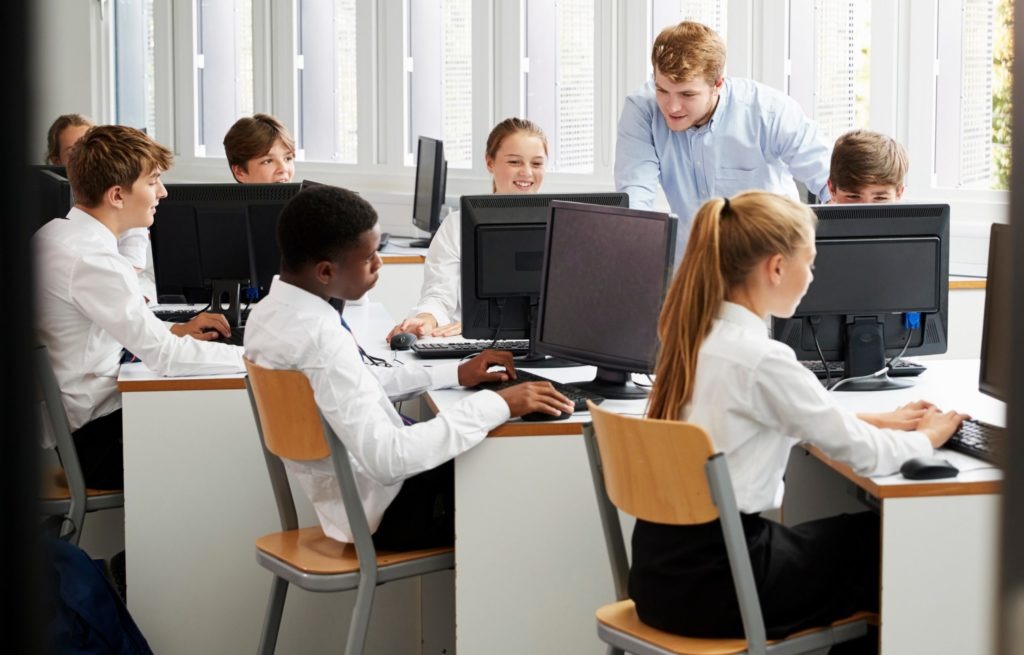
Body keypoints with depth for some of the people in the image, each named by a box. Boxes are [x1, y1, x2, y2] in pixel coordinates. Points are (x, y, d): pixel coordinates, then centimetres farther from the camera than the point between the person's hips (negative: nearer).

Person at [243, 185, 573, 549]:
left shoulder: (271, 311, 0)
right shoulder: (321, 340, -29)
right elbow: (388, 459, -33)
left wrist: (454, 374, 10)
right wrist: (497, 406, -30)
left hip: (351, 494, 9)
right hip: (382, 511, -9)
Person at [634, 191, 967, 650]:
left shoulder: (696, 335, 4)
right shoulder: (761, 358, -21)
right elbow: (863, 454, -11)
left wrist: (877, 421, 22)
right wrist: (927, 438, 8)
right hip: (712, 580, -8)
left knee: (852, 527, 24)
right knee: (882, 541, 13)